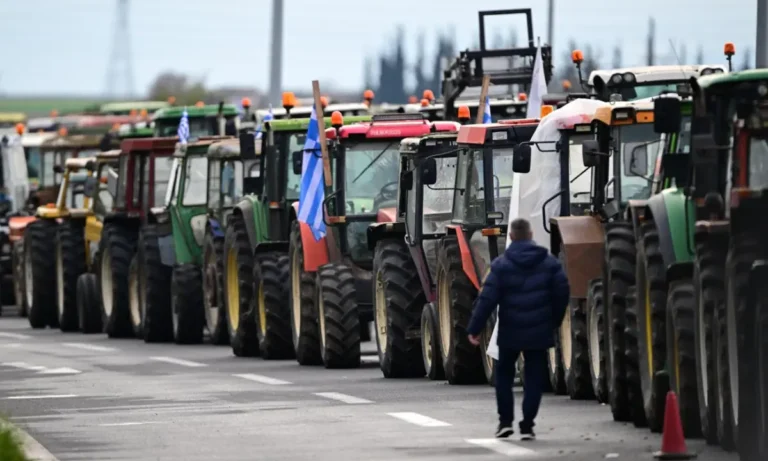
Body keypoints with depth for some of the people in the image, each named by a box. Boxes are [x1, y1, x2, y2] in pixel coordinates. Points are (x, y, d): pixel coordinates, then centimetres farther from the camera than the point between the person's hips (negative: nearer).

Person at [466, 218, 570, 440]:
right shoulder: (549, 263, 0)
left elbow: (487, 298, -12)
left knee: (504, 374, 17)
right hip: (539, 332, 1)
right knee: (534, 377, 7)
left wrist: (475, 328, -7)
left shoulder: (501, 265, -8)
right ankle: (527, 425, 0)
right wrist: (555, 321, 15)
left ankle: (505, 420, 11)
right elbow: (562, 294, 1)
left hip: (510, 332, -1)